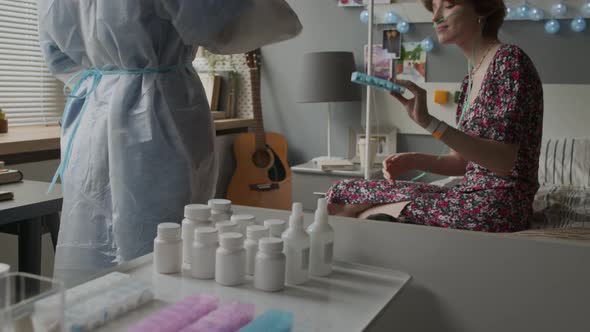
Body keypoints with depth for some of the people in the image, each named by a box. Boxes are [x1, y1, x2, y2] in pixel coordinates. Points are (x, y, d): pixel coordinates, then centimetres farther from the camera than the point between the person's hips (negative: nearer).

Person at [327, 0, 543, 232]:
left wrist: (428, 122, -30)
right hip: (471, 198, 8)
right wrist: (413, 160, -2)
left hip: (497, 209, -8)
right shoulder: (472, 77, 13)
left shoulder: (509, 59, -12)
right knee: (345, 190, 3)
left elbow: (504, 161, -22)